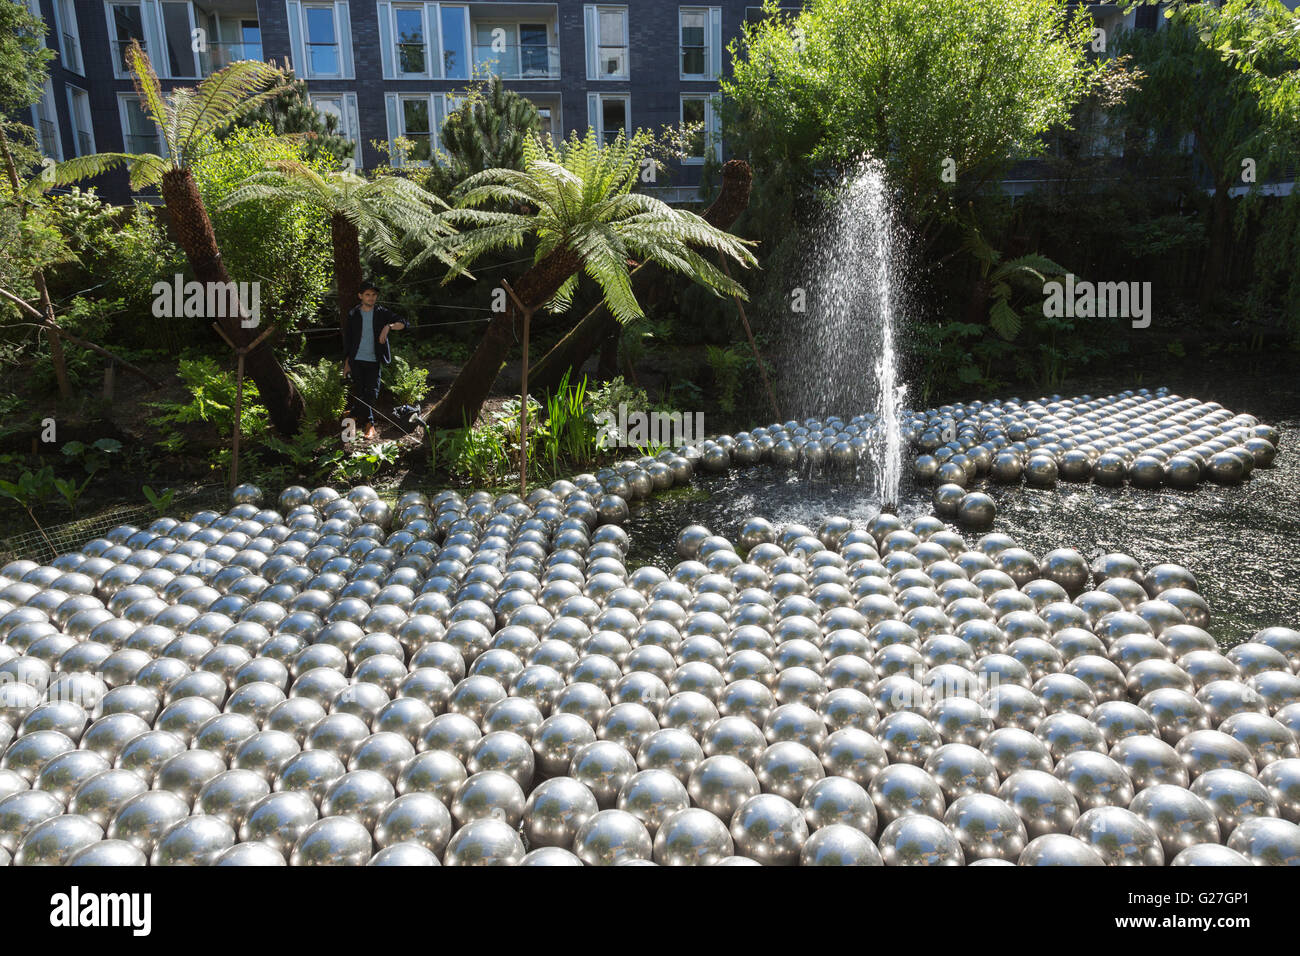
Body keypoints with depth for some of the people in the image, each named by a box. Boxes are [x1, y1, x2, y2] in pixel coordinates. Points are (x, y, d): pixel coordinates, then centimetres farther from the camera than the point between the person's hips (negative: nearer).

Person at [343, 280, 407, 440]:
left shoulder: (382, 313, 4)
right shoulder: (353, 315, 4)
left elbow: (403, 323, -1)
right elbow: (347, 340, 8)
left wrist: (388, 327, -20)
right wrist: (346, 363, 7)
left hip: (374, 360, 0)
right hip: (357, 360, 0)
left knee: (372, 392, -3)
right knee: (358, 390, 1)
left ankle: (369, 423, 8)